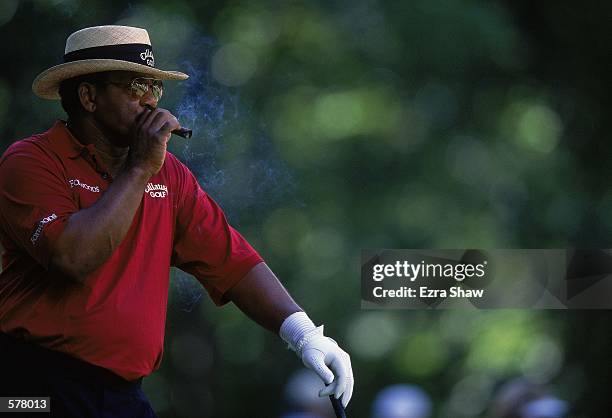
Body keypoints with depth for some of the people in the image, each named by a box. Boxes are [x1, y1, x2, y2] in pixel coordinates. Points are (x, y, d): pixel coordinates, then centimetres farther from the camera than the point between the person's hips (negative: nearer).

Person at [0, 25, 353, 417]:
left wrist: (304, 333, -5)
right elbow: (74, 258, -24)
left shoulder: (168, 173, 12)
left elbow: (229, 258, 8)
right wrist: (140, 168, -17)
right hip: (37, 384, -6)